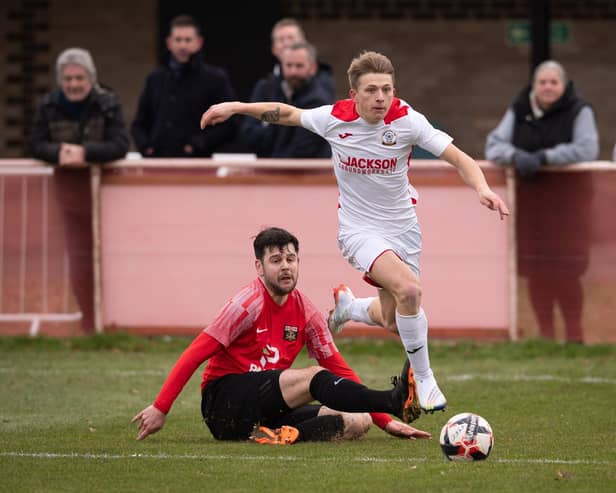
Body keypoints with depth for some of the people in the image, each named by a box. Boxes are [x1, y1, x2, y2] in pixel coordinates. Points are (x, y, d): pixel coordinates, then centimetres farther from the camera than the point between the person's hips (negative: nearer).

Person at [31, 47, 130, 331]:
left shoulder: (108, 104, -12)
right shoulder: (49, 107, -4)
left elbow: (120, 145, -19)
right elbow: (37, 146, -3)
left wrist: (85, 152, -33)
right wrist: (60, 152, -25)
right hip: (70, 190, 2)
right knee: (79, 259, 5)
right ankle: (89, 323, 13)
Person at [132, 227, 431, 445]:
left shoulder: (304, 311, 9)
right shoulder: (250, 303, -10)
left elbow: (338, 368, 12)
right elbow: (195, 354, -11)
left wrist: (385, 421, 5)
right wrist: (160, 408, -17)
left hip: (268, 410, 7)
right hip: (223, 402, -7)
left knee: (358, 422, -12)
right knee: (315, 377, -29)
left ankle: (285, 436, -33)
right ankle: (394, 400, -46)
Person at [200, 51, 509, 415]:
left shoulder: (407, 120, -17)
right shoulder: (335, 119, -16)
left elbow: (458, 157, -18)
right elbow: (287, 113, 3)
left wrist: (482, 188, -36)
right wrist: (235, 107, 0)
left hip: (403, 227, 2)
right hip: (360, 230, -2)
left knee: (393, 321, 10)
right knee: (408, 288, -28)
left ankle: (352, 308, 48)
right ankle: (424, 380, -11)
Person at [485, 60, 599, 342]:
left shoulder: (579, 112, -5)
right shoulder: (519, 112, 5)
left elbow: (587, 149, -18)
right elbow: (494, 146, -1)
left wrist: (545, 157, -26)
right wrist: (516, 156, -23)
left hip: (567, 194, -3)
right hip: (530, 195, 3)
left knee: (565, 270, -8)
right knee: (536, 270, 1)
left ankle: (574, 336, 2)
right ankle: (546, 334, 10)